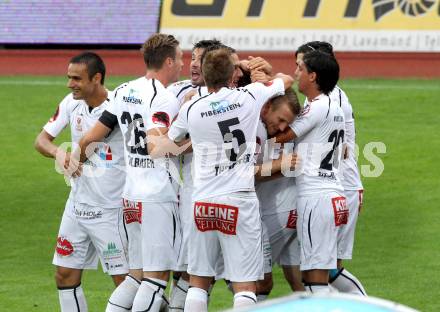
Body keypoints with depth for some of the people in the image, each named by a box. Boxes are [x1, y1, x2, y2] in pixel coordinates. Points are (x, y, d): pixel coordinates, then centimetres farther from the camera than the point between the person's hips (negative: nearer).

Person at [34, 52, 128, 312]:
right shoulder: (71, 103, 2)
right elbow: (42, 139, 5)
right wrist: (58, 152, -16)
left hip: (110, 209, -7)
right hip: (77, 204, 7)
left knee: (125, 279, -4)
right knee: (65, 275, 9)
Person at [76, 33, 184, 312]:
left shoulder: (124, 92, 10)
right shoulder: (165, 98, -13)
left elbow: (91, 138, 14)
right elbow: (155, 145, -26)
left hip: (131, 195, 8)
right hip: (159, 196, -8)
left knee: (137, 274, 14)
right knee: (157, 277, -3)